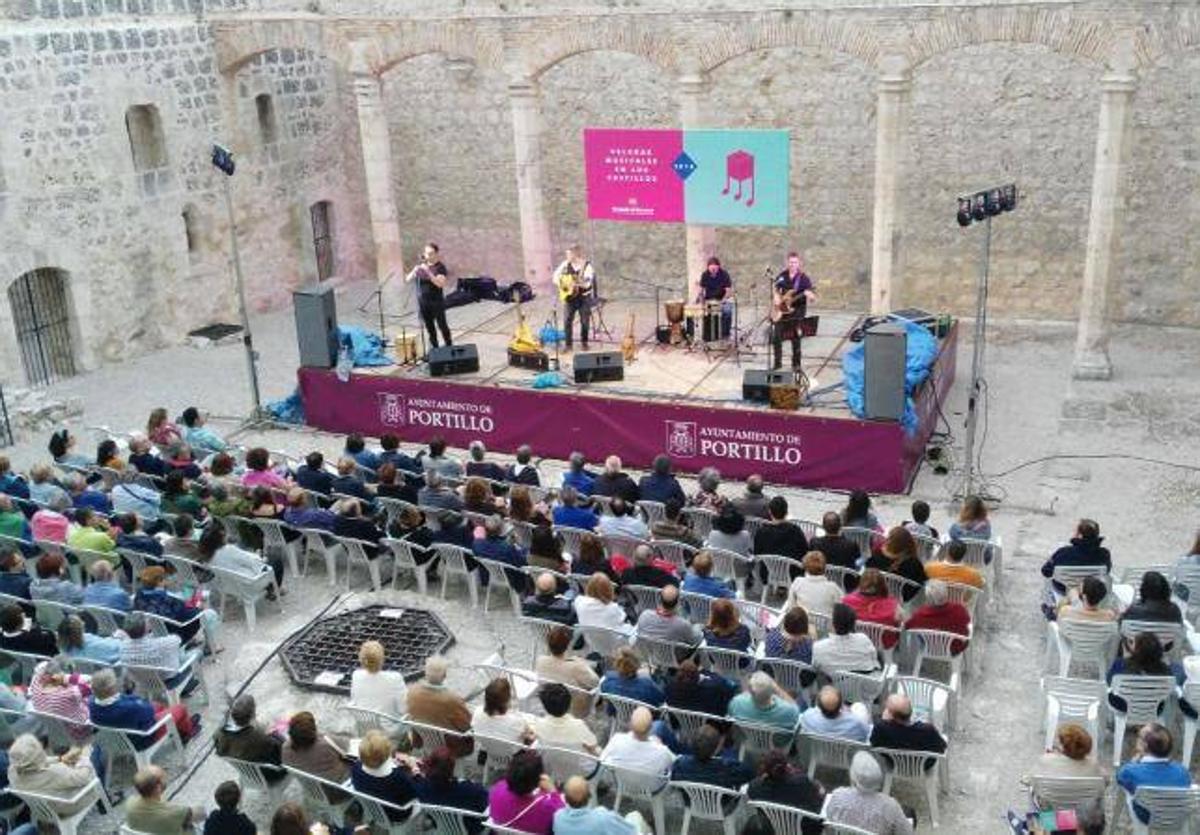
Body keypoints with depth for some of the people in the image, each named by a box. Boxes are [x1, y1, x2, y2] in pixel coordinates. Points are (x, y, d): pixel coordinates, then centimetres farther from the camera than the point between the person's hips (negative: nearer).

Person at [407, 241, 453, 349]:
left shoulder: (440, 267, -8)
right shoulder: (420, 266, 6)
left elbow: (440, 283, -22)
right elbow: (407, 279, 2)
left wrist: (428, 272, -30)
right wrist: (414, 271, -17)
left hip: (436, 302, -4)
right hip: (423, 302, 5)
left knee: (442, 325, -1)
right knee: (429, 327, 10)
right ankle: (434, 347, 20)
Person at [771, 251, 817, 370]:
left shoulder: (804, 278, -9)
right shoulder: (782, 275, 4)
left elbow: (813, 297, -14)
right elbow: (774, 287, 22)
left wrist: (810, 295, -37)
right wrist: (776, 297, 4)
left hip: (796, 312, -4)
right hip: (781, 312, 4)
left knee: (795, 339, 0)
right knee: (776, 337, 4)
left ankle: (796, 364, 12)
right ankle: (777, 363, 17)